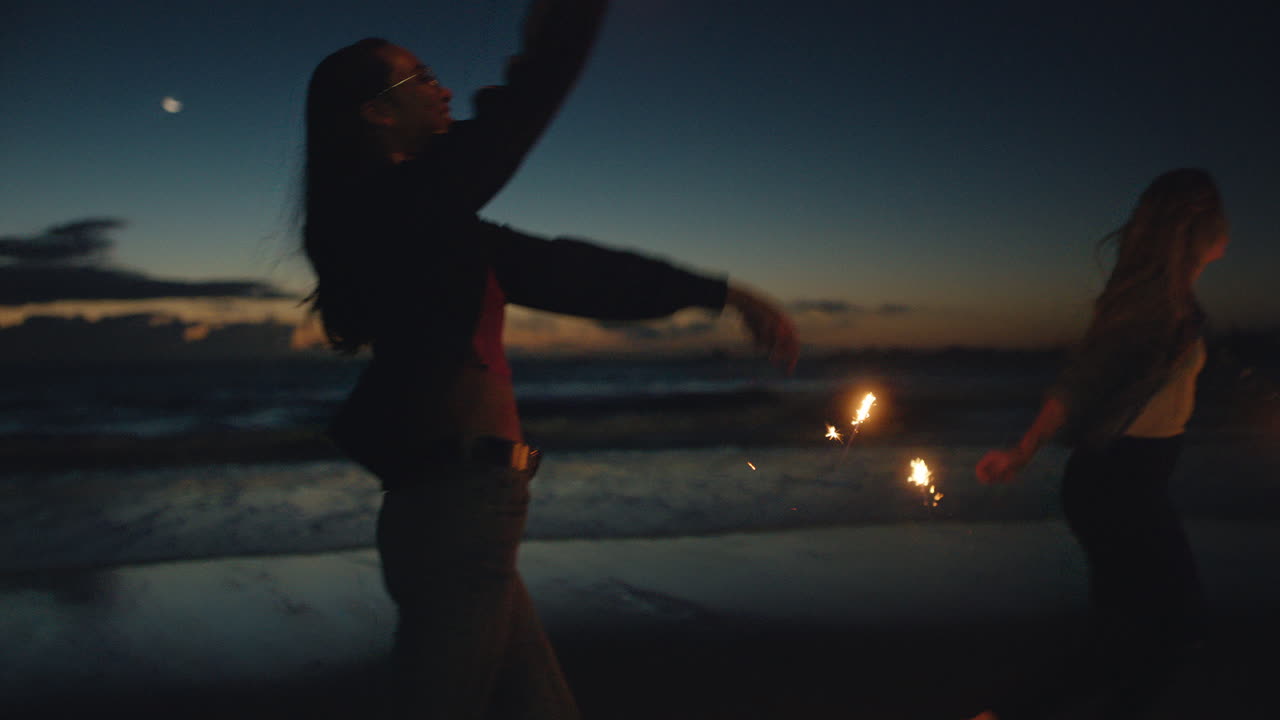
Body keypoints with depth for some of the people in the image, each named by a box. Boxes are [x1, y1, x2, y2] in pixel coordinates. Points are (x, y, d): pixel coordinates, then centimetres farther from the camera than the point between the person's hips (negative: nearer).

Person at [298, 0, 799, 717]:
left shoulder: (423, 222, 16)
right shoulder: (392, 203, -11)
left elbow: (560, 271, 14)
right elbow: (531, 95, -13)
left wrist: (720, 293, 14)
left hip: (459, 513, 9)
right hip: (456, 513, -9)